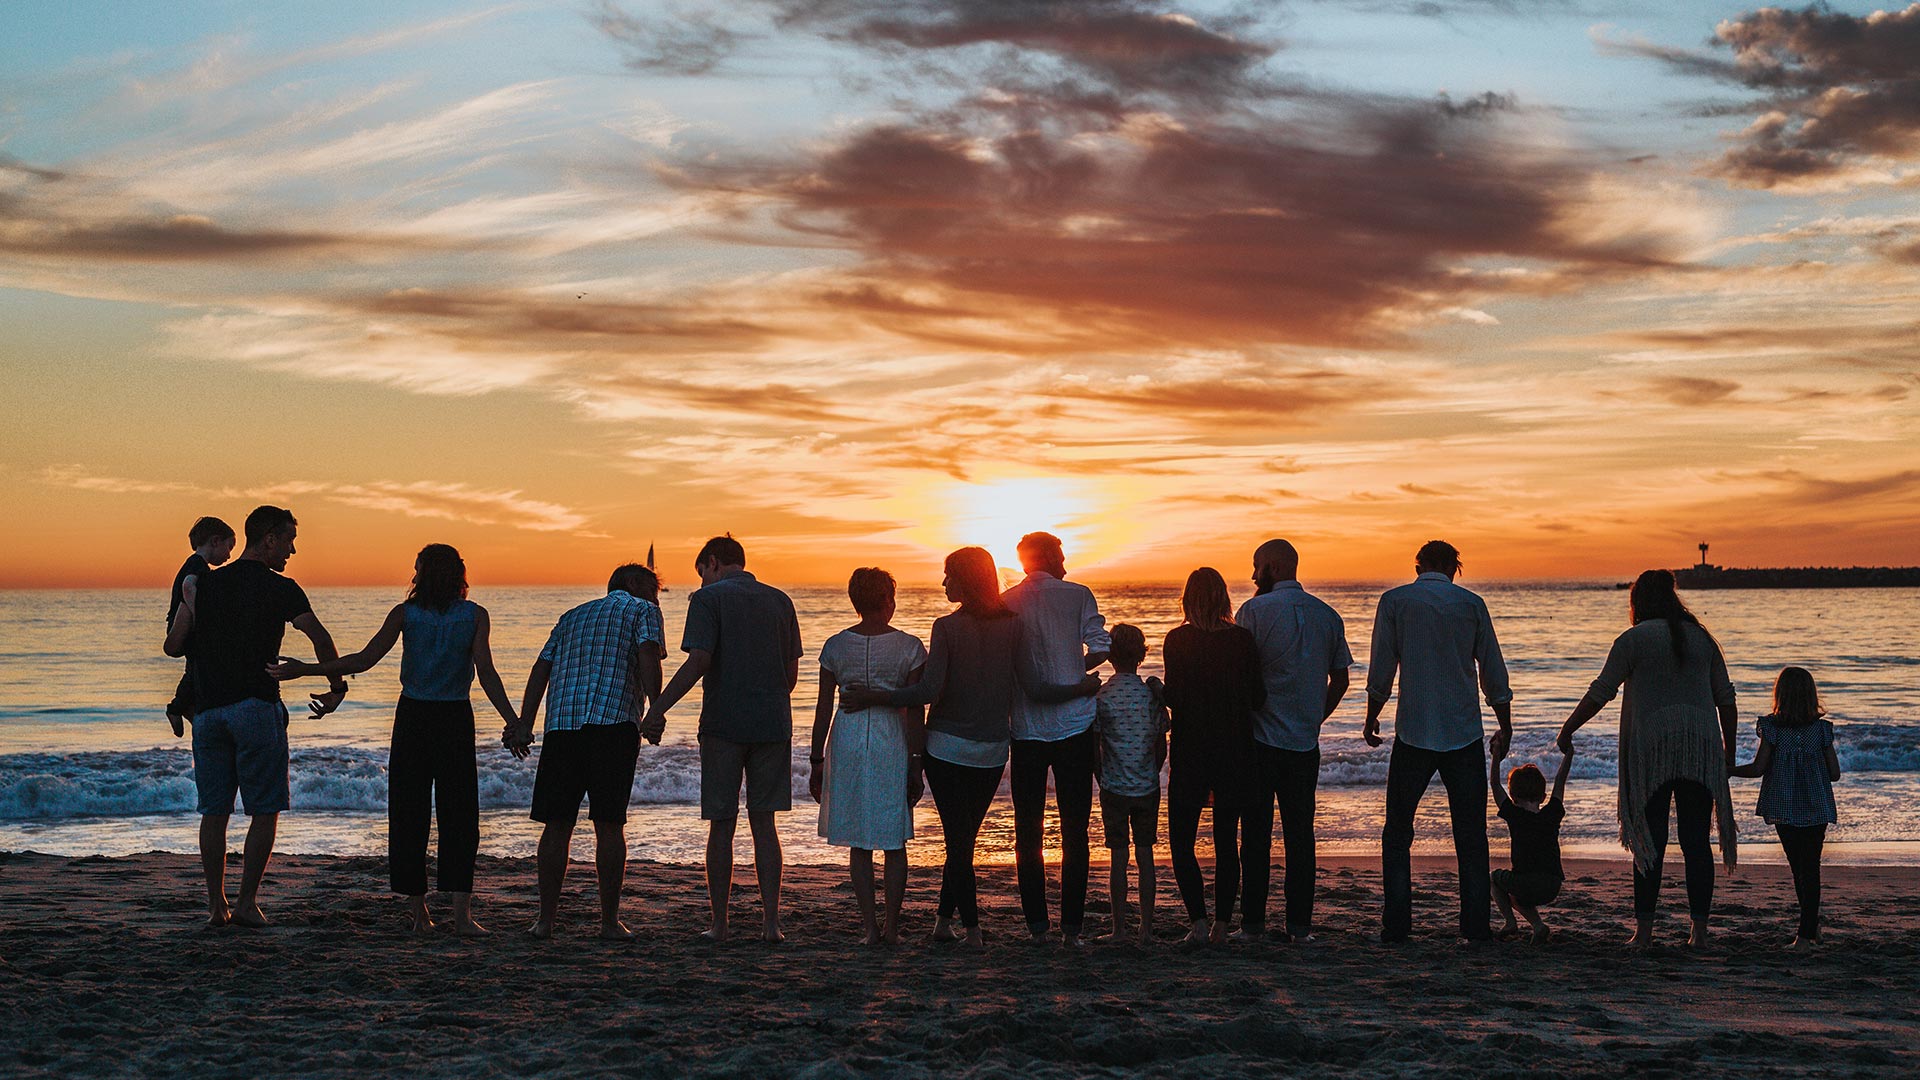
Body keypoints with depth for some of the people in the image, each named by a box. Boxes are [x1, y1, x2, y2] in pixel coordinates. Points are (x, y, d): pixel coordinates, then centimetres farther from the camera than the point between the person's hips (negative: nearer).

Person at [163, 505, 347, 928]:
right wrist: (337, 688, -1)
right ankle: (246, 902, -1)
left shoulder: (204, 585, 10)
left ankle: (216, 905, 9)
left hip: (207, 710, 5)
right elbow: (320, 638, -13)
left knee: (214, 812, 9)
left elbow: (173, 646, 9)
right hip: (257, 707, -5)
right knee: (264, 811, 3)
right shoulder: (281, 589, -3)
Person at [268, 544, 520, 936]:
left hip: (412, 716, 1)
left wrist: (305, 670, -2)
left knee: (409, 815, 8)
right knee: (458, 815, 2)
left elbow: (365, 660, -8)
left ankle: (419, 913, 8)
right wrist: (513, 723, -12)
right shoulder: (475, 615, -3)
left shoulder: (405, 613, -2)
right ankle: (462, 914, -10)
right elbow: (486, 673, -12)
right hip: (455, 719, -1)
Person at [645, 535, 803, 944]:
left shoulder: (708, 598, -4)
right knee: (763, 824, 9)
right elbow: (792, 671, 11)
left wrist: (658, 708, -11)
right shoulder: (780, 601, 11)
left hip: (723, 725, -4)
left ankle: (719, 924, 8)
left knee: (722, 826, 4)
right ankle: (771, 921, 4)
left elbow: (698, 662, -15)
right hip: (773, 725, 4)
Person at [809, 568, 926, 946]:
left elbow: (823, 709, 1)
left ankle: (870, 926, 7)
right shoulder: (909, 647, -4)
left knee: (858, 843, 9)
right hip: (892, 742, -1)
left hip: (847, 739, 1)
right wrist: (916, 764, 0)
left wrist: (816, 761, 8)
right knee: (894, 842, 10)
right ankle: (891, 926, 10)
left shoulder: (835, 646, 0)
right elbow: (914, 710, -5)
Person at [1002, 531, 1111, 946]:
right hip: (1074, 725, -2)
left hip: (1026, 729, 2)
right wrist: (1075, 670, 9)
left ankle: (1036, 924, 10)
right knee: (1074, 831, 5)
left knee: (1028, 830, 10)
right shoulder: (1078, 595, -2)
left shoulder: (1006, 603, 3)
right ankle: (1071, 926, 3)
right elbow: (1100, 649, -10)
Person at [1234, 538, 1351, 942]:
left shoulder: (1255, 610, -8)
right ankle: (1300, 924, 6)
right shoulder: (1328, 615, 7)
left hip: (1260, 739, -4)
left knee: (1257, 833, 2)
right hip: (1306, 742, 4)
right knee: (1300, 833, 8)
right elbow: (1340, 680, 11)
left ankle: (1252, 922, 5)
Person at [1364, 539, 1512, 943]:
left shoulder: (1394, 601, 0)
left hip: (1413, 732, -1)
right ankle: (1476, 925, 5)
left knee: (1397, 832, 8)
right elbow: (1493, 673, 6)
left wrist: (1372, 718, 13)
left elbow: (1381, 670, -1)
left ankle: (1397, 924, 3)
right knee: (1470, 834, 7)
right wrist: (1505, 727, 15)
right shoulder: (1471, 604, 3)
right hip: (1464, 733, 1)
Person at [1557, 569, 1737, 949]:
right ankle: (1699, 931, 4)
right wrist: (1729, 749, 20)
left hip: (1652, 748, -3)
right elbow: (1726, 698, 13)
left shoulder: (1634, 639, -1)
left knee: (1651, 842, 0)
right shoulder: (1702, 638, 13)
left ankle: (1644, 930, 0)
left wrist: (1568, 729, 5)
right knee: (1696, 841, 5)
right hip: (1700, 749, 3)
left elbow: (1600, 692, -4)